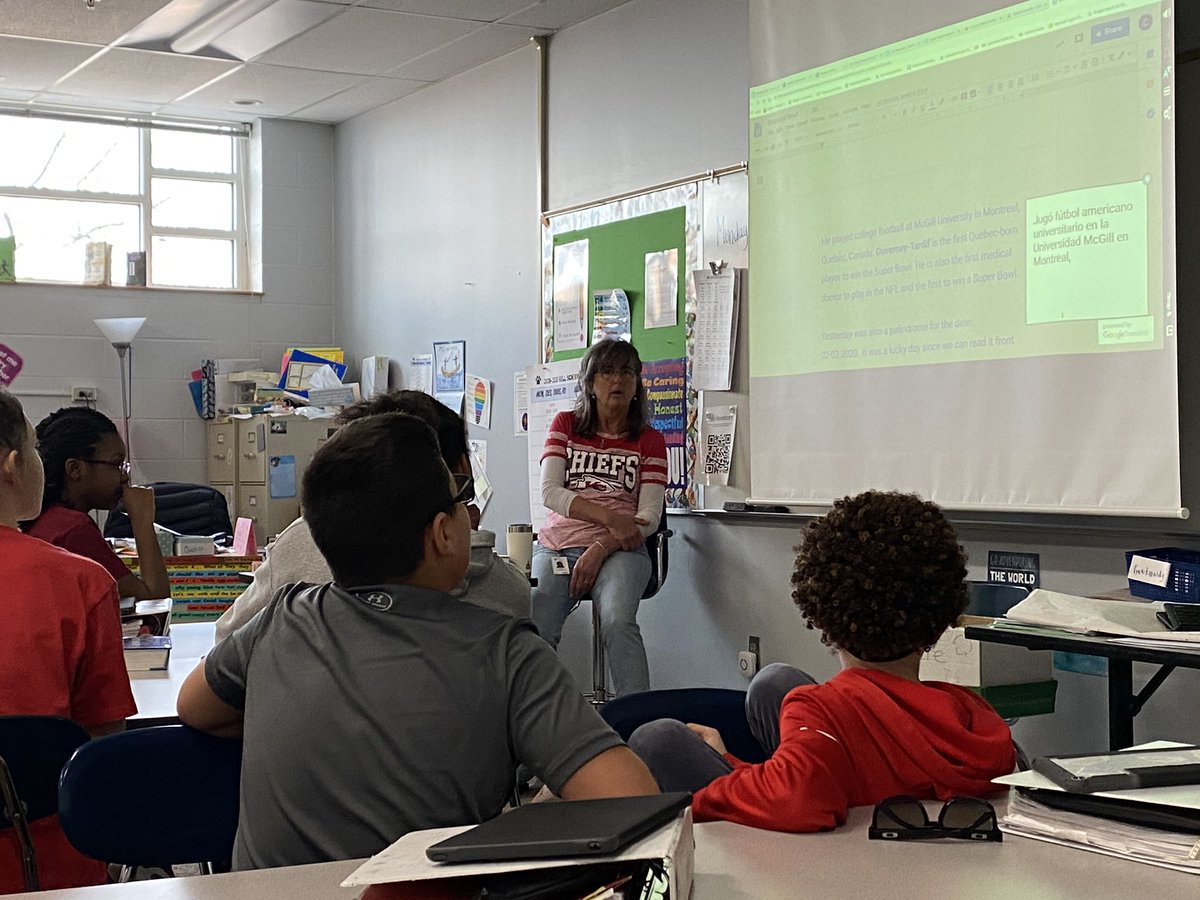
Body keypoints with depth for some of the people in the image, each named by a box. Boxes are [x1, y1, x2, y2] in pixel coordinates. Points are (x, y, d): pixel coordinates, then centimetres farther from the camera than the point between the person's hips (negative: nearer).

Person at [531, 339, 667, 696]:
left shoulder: (650, 441, 13)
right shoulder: (565, 425, 16)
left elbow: (649, 517, 3)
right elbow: (550, 492, 1)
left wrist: (601, 548, -15)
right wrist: (609, 517, -14)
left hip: (619, 549, -1)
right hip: (558, 545, 1)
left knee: (618, 621, -33)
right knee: (534, 630, -26)